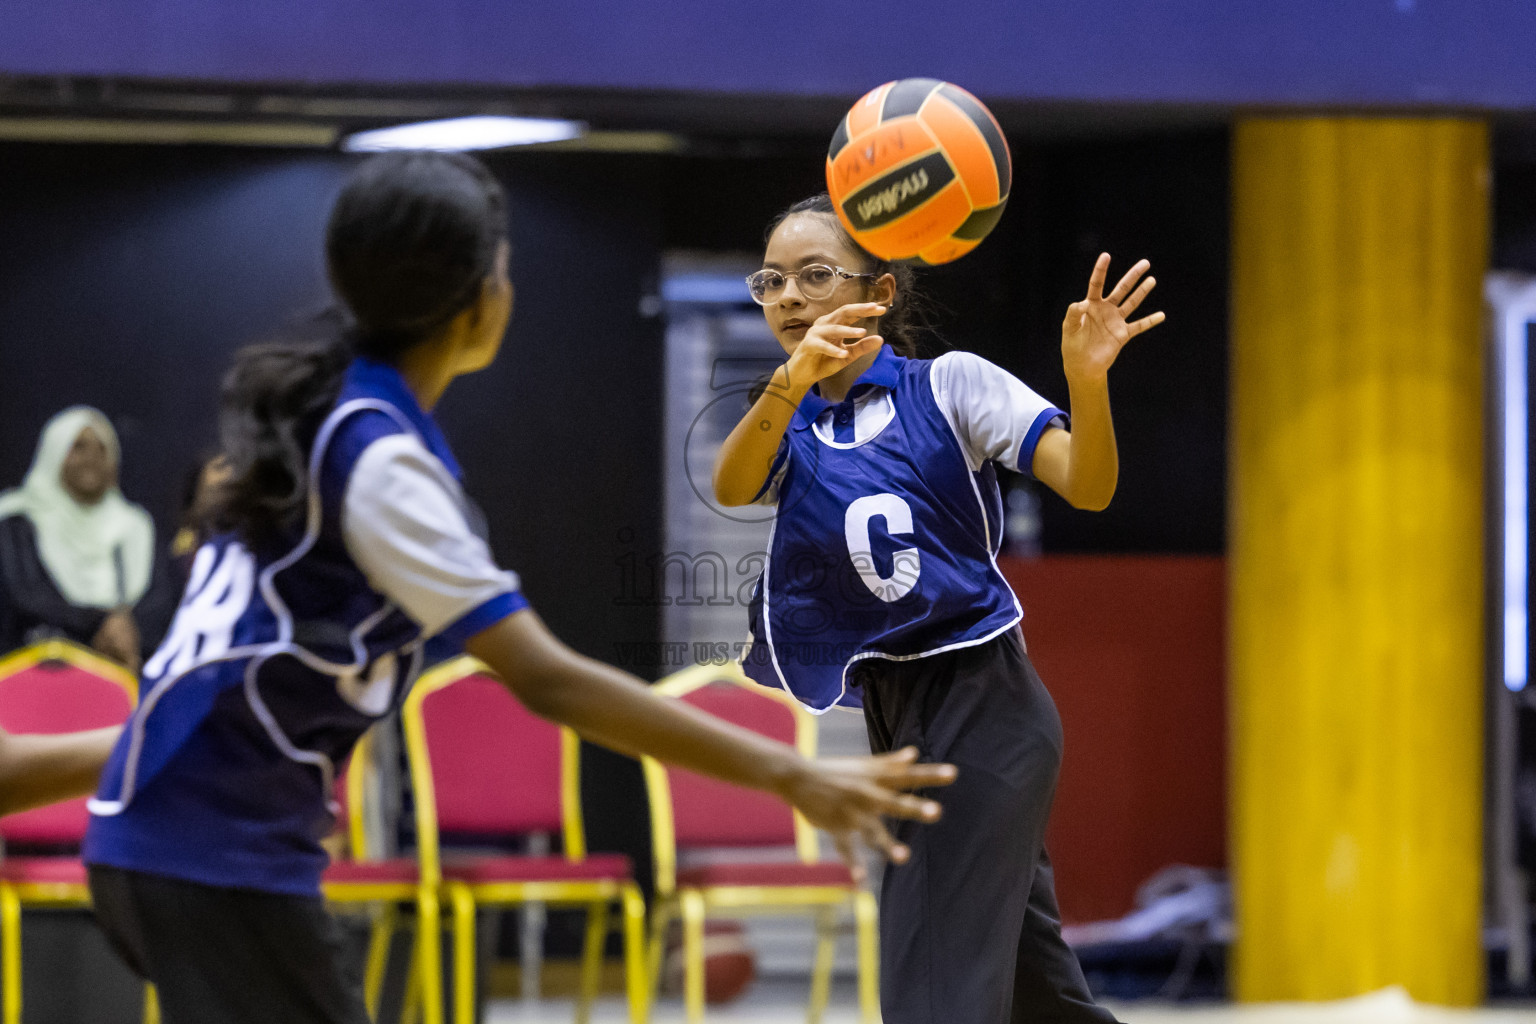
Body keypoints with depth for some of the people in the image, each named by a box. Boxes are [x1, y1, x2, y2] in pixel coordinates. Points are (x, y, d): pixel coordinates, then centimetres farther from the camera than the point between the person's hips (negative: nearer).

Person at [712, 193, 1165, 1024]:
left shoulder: (949, 385, 0)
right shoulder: (783, 424, 11)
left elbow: (1085, 487, -11)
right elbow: (731, 488, -14)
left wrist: (1087, 379, -31)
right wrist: (790, 381, -34)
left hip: (981, 706, -5)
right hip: (894, 721, 5)